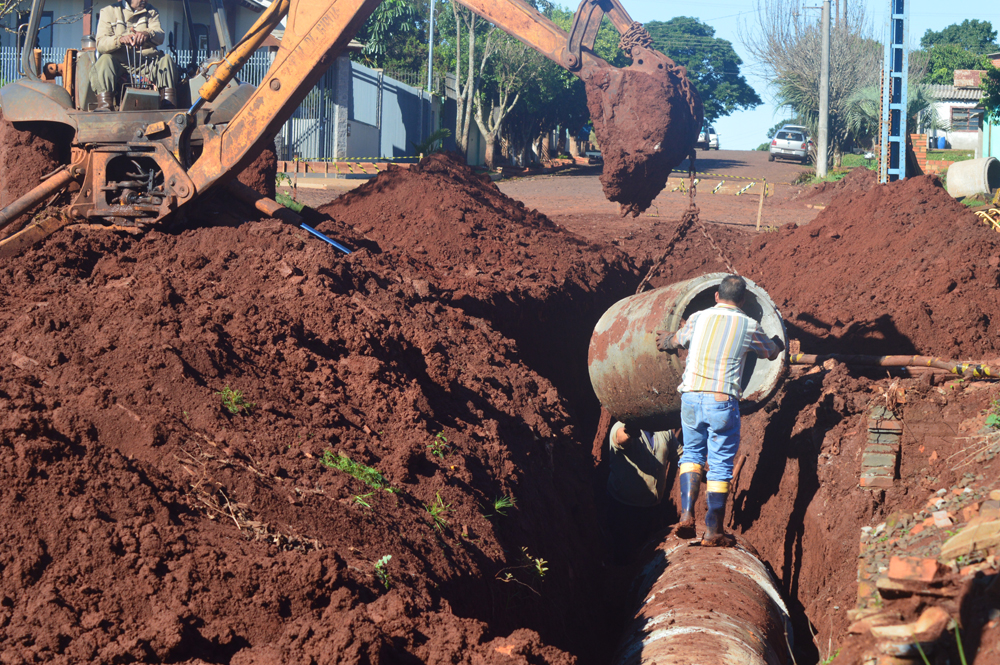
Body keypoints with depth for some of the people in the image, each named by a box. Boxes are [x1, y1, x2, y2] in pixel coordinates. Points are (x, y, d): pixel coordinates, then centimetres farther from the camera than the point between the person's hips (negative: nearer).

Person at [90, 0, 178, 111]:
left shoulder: (151, 12, 17)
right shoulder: (109, 11, 8)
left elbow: (160, 37, -4)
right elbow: (101, 44, -7)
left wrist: (147, 34, -29)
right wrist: (120, 39, -29)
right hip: (118, 62, -2)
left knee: (165, 59, -23)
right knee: (105, 60, -31)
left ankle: (170, 106, -34)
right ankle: (104, 106, -46)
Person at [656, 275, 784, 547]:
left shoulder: (698, 318, 7)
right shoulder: (749, 326, 2)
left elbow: (675, 341, 28)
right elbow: (770, 353, 22)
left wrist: (665, 339, 53)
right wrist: (777, 343, 47)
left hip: (691, 398, 2)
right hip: (723, 402, -2)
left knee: (692, 453, 19)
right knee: (720, 465, 6)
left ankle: (686, 514, 2)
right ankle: (713, 530, 7)